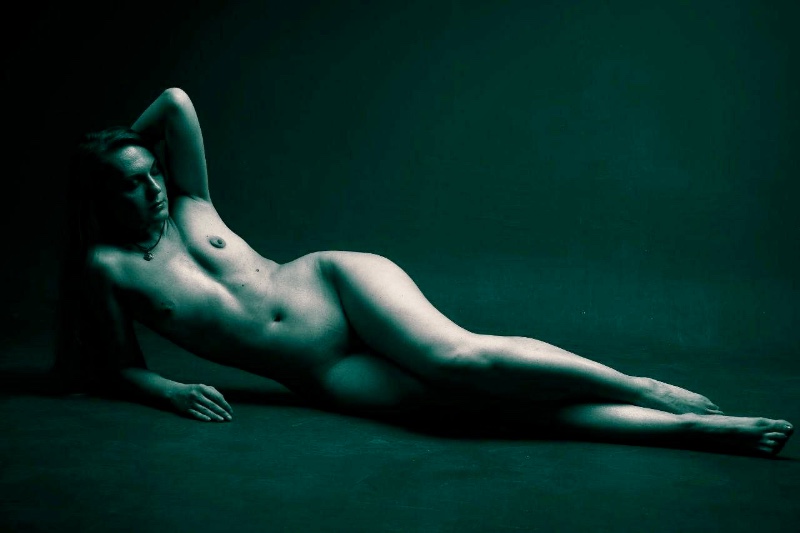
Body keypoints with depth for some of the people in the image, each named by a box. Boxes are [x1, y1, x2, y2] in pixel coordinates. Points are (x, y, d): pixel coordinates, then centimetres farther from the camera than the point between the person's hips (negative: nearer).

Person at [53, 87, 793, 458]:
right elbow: (121, 366, 15)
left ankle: (641, 387, -23)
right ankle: (695, 428, -30)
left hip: (335, 284, 2)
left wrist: (122, 143, 28)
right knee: (465, 386, -25)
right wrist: (167, 390, -6)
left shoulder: (188, 207, 13)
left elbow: (177, 100, 14)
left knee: (454, 356, -34)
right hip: (326, 376, -1)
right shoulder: (107, 265, 10)